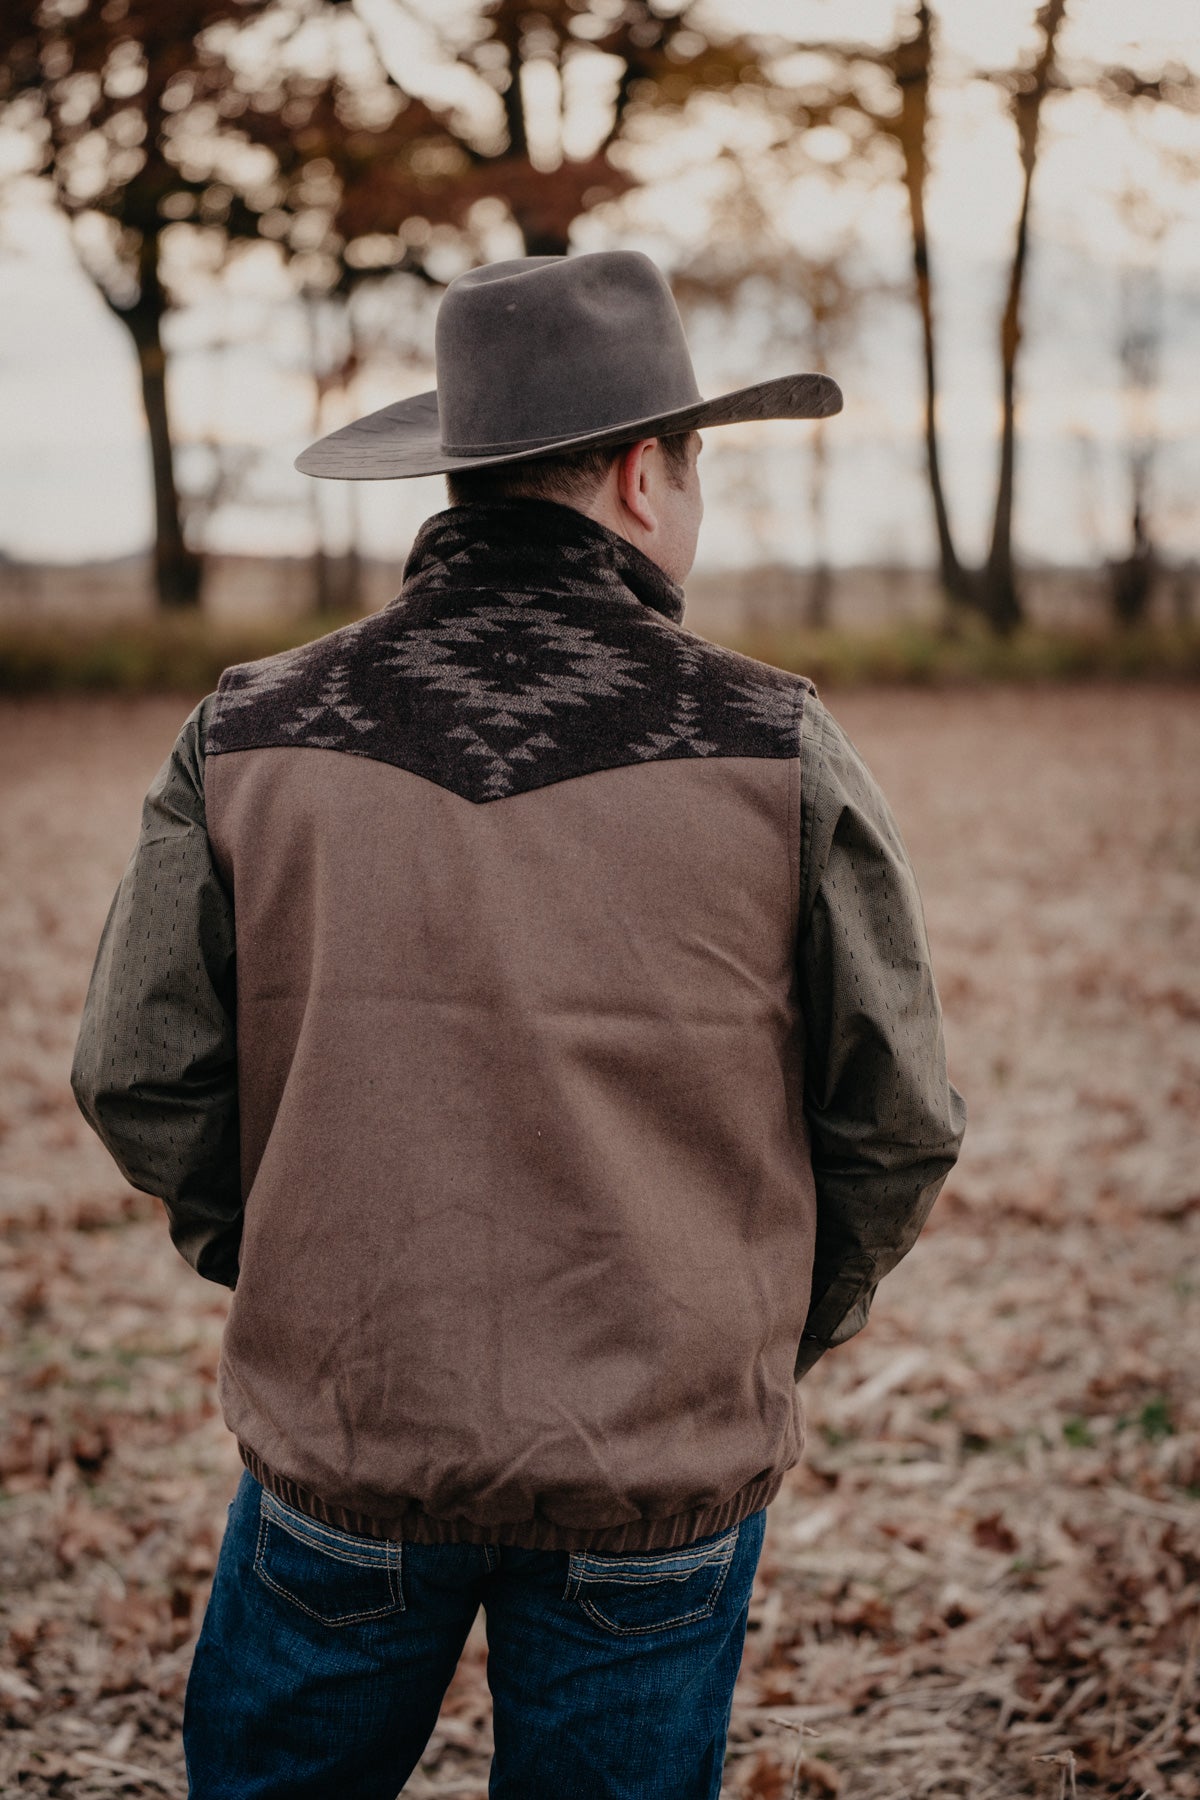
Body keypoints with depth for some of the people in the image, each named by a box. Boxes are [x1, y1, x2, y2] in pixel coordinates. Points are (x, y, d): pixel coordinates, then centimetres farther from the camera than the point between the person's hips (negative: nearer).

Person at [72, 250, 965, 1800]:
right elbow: (896, 1122, -4)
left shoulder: (248, 738, -6)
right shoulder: (774, 753, -10)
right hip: (670, 1466, -1)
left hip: (340, 1436, 1)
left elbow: (143, 1081, -2)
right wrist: (781, 1329, 14)